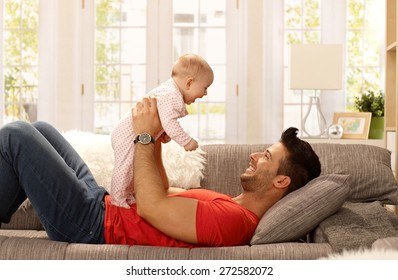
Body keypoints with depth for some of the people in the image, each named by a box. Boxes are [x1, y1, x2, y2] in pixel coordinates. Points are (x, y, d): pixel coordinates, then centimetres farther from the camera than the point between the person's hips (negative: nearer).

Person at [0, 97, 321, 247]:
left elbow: (151, 206, -29)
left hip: (91, 225, -10)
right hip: (102, 204, 10)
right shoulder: (237, 208, 8)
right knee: (40, 130, 20)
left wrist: (145, 138, -20)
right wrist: (155, 145, 5)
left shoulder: (233, 219, -25)